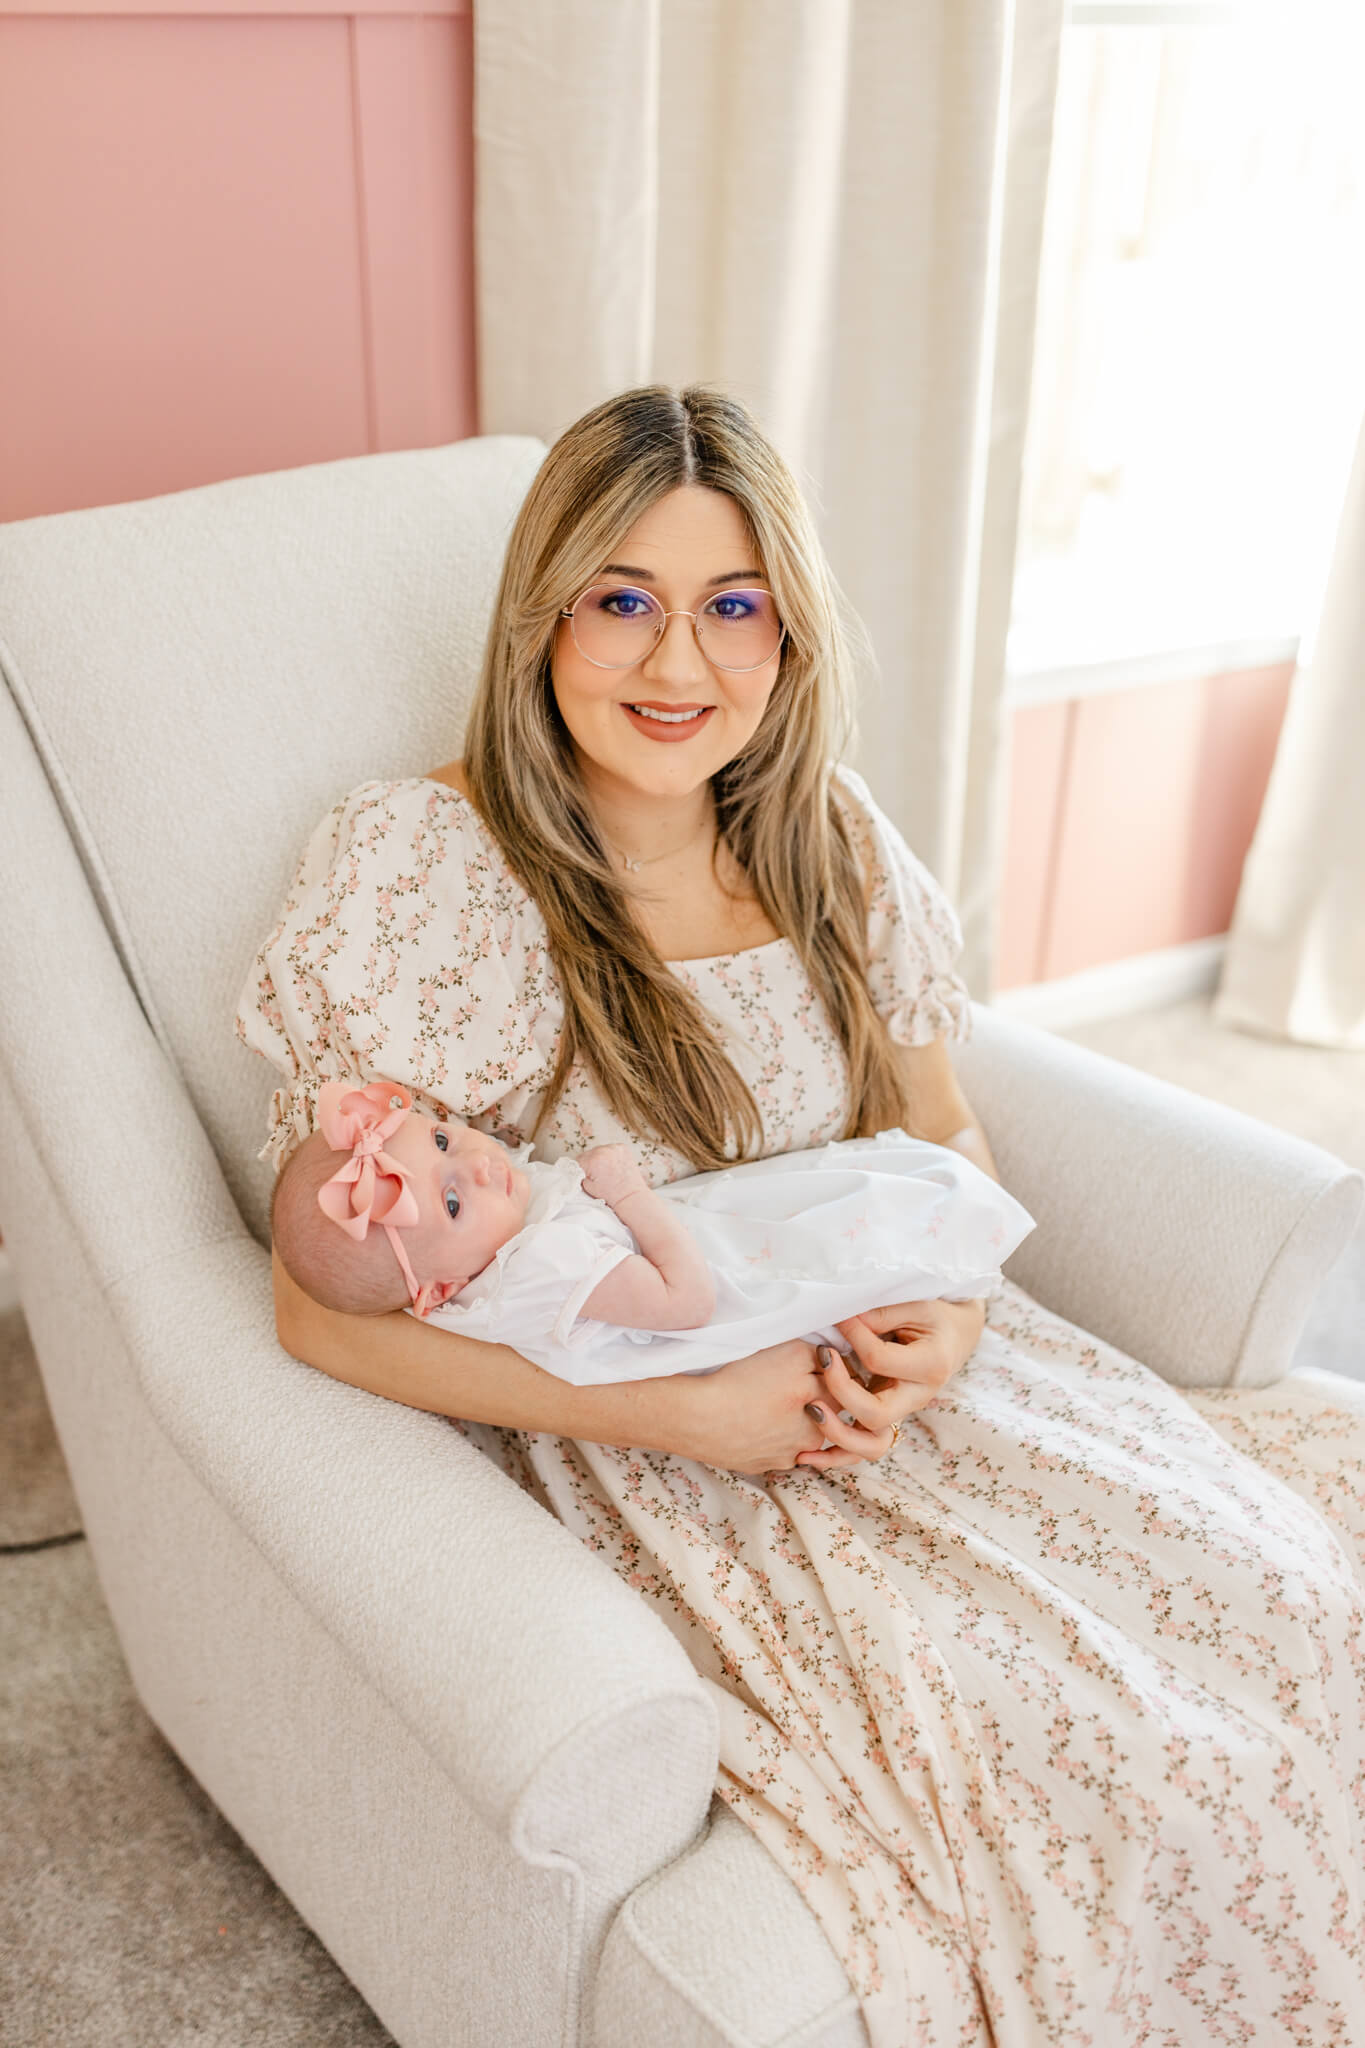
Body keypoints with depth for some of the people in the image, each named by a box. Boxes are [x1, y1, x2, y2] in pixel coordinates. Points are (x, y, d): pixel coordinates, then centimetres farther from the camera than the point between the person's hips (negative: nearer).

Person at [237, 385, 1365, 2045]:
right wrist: (677, 1411, -21)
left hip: (872, 1369, 5)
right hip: (617, 1438, -5)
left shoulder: (832, 846, 2)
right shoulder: (416, 877, -14)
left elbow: (942, 1136, 12)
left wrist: (948, 1315, -10)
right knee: (1045, 1726, -21)